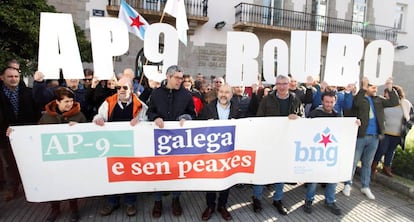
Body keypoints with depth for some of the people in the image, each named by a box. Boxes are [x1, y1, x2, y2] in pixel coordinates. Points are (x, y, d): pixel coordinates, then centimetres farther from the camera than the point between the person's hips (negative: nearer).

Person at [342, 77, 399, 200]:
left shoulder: (378, 100, 12)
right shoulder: (359, 98, -5)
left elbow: (394, 102, 5)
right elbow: (356, 103, -27)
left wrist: (390, 89, -6)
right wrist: (363, 87, -32)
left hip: (374, 137, 6)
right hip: (360, 136, -5)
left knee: (367, 163, 16)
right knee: (353, 162, 5)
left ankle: (365, 187, 28)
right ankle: (348, 185, 18)